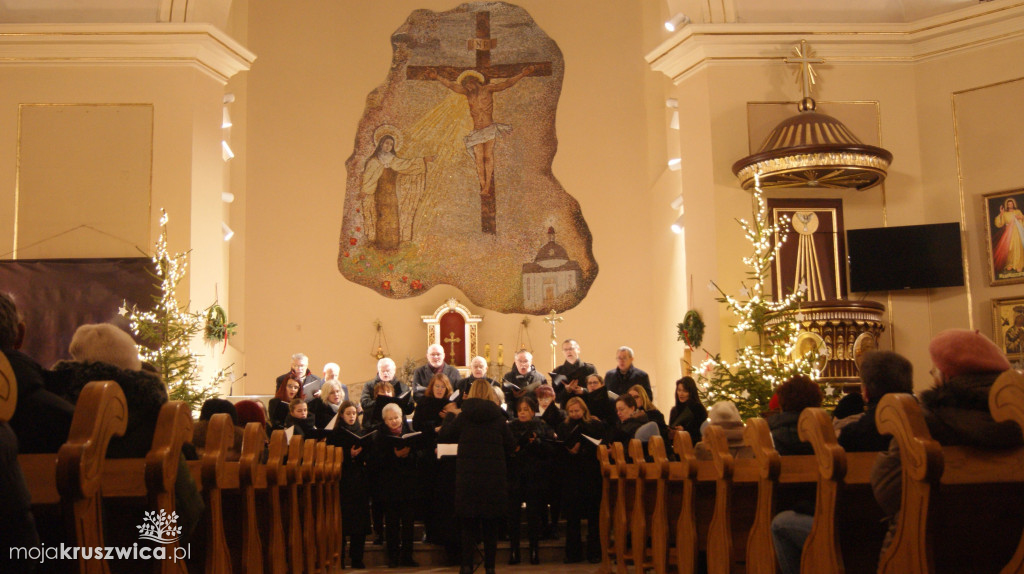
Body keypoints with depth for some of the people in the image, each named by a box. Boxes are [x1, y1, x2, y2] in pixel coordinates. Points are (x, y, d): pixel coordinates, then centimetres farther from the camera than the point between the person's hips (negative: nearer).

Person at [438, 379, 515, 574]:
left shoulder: (463, 417, -3)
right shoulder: (498, 417, -1)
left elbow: (443, 436, 4)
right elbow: (511, 445, 2)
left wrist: (450, 416, 18)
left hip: (468, 477, -1)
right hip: (494, 478, 1)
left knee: (468, 524, 7)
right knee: (491, 525, 9)